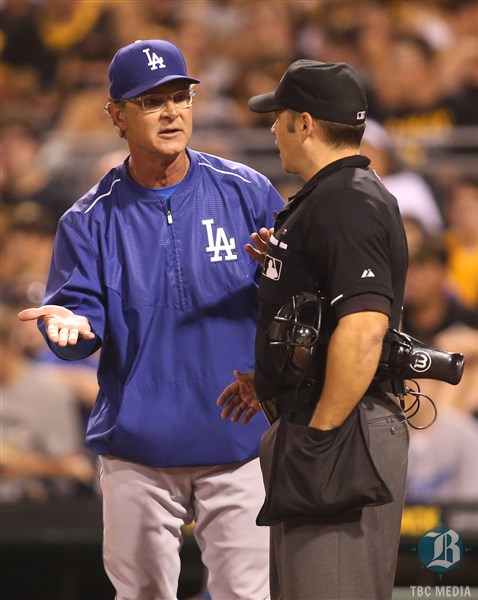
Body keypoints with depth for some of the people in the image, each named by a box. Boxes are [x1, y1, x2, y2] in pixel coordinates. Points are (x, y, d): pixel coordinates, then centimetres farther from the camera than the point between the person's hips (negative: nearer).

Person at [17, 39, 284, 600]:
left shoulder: (247, 192, 3)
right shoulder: (92, 218, 4)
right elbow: (81, 324, 1)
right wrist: (69, 325, -23)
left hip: (238, 445, -1)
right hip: (137, 449, 1)